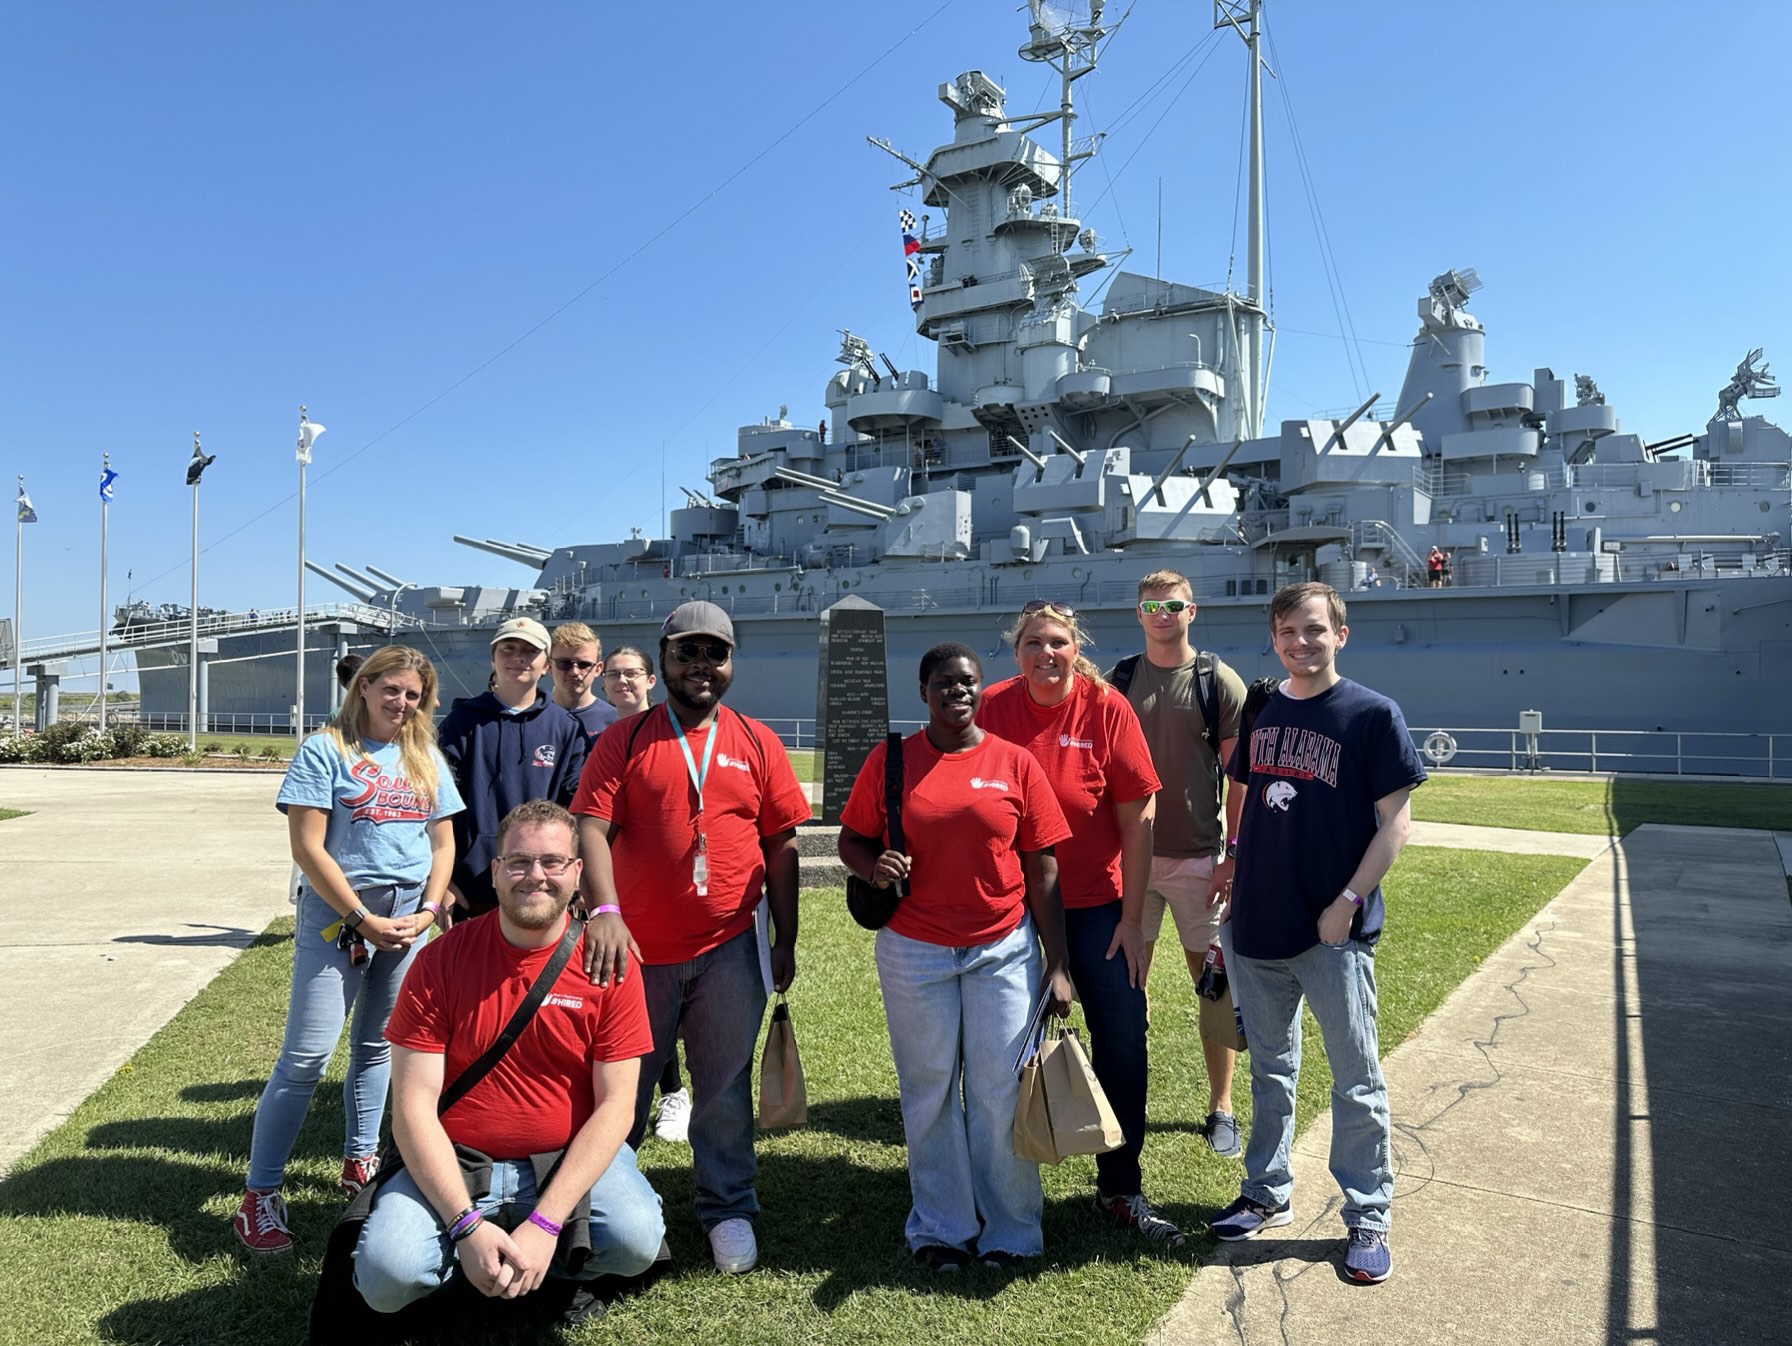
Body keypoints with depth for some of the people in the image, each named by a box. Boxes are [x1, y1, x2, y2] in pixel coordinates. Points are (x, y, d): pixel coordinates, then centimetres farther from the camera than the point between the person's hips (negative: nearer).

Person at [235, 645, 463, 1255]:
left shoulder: (426, 759, 10)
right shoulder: (325, 751, -5)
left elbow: (443, 843, 12)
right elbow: (308, 847, -10)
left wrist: (427, 911, -3)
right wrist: (365, 919, -12)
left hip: (408, 920, 5)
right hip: (336, 914, -5)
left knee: (376, 1045, 16)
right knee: (306, 1055, -7)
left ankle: (360, 1161, 30)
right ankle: (260, 1194, 4)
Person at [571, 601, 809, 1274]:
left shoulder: (757, 744, 3)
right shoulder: (624, 740, -1)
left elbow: (780, 846, 5)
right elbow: (592, 828, -11)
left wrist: (786, 940, 4)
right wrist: (604, 910, -27)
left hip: (729, 950, 1)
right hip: (638, 949, 0)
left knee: (725, 1090, 11)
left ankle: (728, 1210, 29)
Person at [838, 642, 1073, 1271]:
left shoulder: (1015, 762, -1)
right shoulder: (889, 760, 0)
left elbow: (1042, 869, 0)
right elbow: (851, 840, 7)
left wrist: (1057, 965, -1)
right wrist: (874, 868, -17)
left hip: (1005, 951, 0)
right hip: (915, 953, 1)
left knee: (1002, 1093, 5)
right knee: (929, 1093, 11)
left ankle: (1009, 1230, 23)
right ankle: (940, 1228, 27)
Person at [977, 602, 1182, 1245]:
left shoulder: (1107, 708, -8)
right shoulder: (991, 708, -5)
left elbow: (1138, 818, -6)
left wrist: (1132, 917, -7)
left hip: (1095, 904, 0)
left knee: (1123, 1043, 3)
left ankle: (1120, 1189, 23)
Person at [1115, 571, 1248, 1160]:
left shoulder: (1220, 681, -2)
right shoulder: (1119, 680, 6)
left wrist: (1232, 852, -8)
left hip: (1199, 857, -2)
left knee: (1216, 982, 4)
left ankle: (1221, 1107, 19)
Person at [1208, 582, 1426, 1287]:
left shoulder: (1373, 714, -8)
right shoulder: (1260, 711, 6)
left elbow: (1395, 823, -9)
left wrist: (1348, 902, -14)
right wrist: (1238, 885, 11)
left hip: (1334, 933, -5)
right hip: (1258, 927, 5)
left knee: (1356, 1081, 7)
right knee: (1269, 1069, 18)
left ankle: (1368, 1219, 22)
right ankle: (1266, 1193, 34)